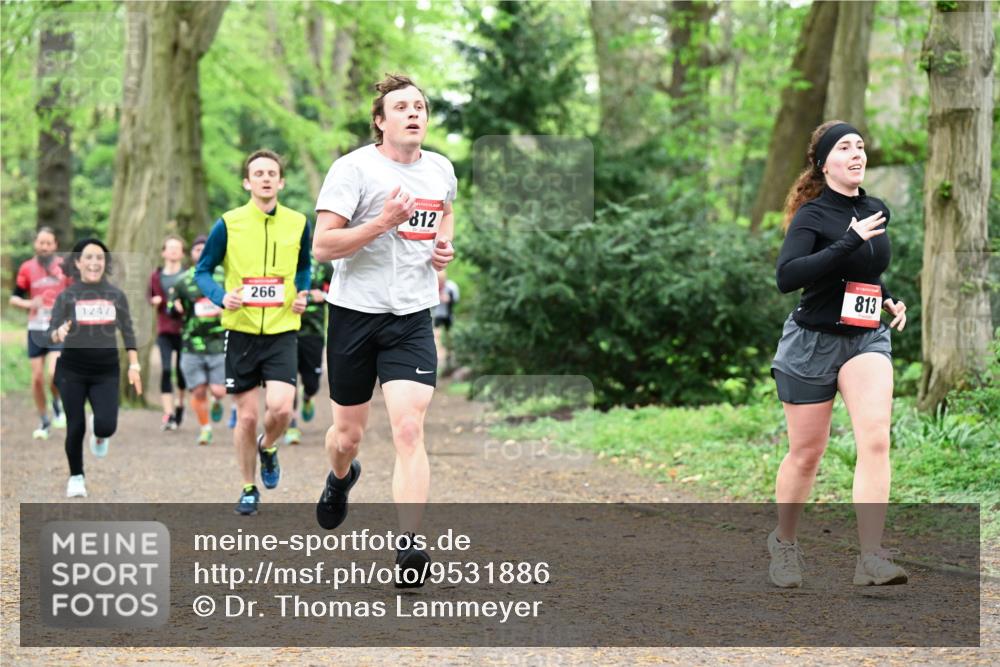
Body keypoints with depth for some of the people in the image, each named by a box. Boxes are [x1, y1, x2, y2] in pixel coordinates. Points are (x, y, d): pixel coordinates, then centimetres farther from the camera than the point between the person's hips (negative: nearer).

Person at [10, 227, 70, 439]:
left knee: (54, 373, -19)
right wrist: (28, 304, -16)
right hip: (35, 328, 2)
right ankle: (44, 422, 19)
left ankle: (58, 405, 11)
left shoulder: (65, 266, -1)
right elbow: (14, 298, 4)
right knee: (37, 377, 2)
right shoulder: (27, 268, 1)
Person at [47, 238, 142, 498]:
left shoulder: (116, 296, 4)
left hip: (106, 371, 1)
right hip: (72, 369, -1)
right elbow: (51, 333, -5)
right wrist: (59, 334, -28)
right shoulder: (66, 296, -1)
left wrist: (134, 366, 6)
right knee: (75, 427, -1)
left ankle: (99, 435, 26)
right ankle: (76, 477, 21)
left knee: (106, 425, -13)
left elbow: (128, 333, 10)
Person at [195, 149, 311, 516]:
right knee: (247, 416, 3)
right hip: (241, 331, -1)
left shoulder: (298, 223, 3)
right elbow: (203, 271, 4)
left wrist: (302, 294, 1)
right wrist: (221, 297, -15)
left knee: (281, 407, -16)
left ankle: (268, 446, 19)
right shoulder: (228, 224, -4)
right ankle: (248, 489, 22)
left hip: (282, 330, 1)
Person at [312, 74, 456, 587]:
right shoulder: (354, 168, -10)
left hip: (412, 318, 2)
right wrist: (382, 222, -25)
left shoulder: (441, 169, 7)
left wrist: (445, 246, 10)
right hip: (354, 313, -2)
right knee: (349, 432, 12)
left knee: (409, 429, -15)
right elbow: (322, 245, -15)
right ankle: (340, 478, 49)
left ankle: (408, 545, -17)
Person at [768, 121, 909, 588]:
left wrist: (890, 300, 8)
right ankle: (784, 543, 31)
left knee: (875, 436, -18)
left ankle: (871, 558, -22)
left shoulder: (876, 211, 8)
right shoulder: (813, 214, -11)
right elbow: (786, 277, -28)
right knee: (806, 453, 7)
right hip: (813, 340, -4)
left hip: (867, 339, 4)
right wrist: (849, 240, -30)